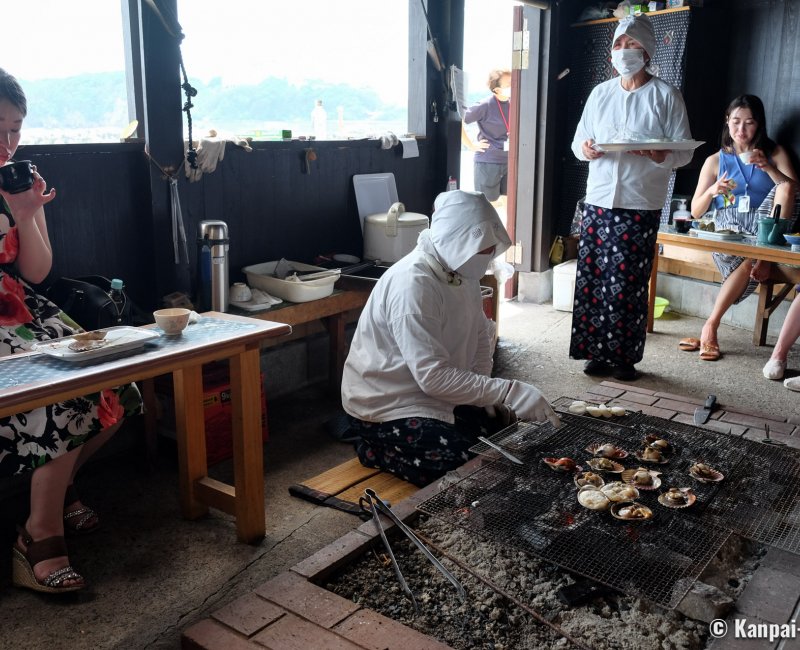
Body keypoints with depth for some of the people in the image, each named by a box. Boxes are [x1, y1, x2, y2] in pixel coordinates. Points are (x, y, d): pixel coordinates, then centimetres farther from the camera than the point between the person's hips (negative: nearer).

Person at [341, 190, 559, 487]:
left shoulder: (462, 268, -2)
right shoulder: (413, 284, -30)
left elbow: (479, 334, 10)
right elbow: (433, 377, -34)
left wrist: (487, 393, -6)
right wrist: (509, 392, -34)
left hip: (435, 393, 9)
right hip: (387, 404, -9)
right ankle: (375, 448, 3)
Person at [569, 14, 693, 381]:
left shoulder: (666, 96, 1)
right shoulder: (600, 93, 13)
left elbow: (685, 151, -1)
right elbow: (578, 141, 15)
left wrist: (660, 155, -22)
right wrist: (585, 148, -9)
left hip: (641, 206, -3)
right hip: (598, 201, 4)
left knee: (627, 283, -3)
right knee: (591, 278, 1)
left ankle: (624, 357, 10)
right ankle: (597, 351, 13)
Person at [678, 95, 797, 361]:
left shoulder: (774, 153, 14)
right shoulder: (715, 160, 12)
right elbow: (695, 211, 8)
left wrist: (767, 167, -18)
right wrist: (712, 191, -12)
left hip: (762, 225, 1)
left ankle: (765, 258, -26)